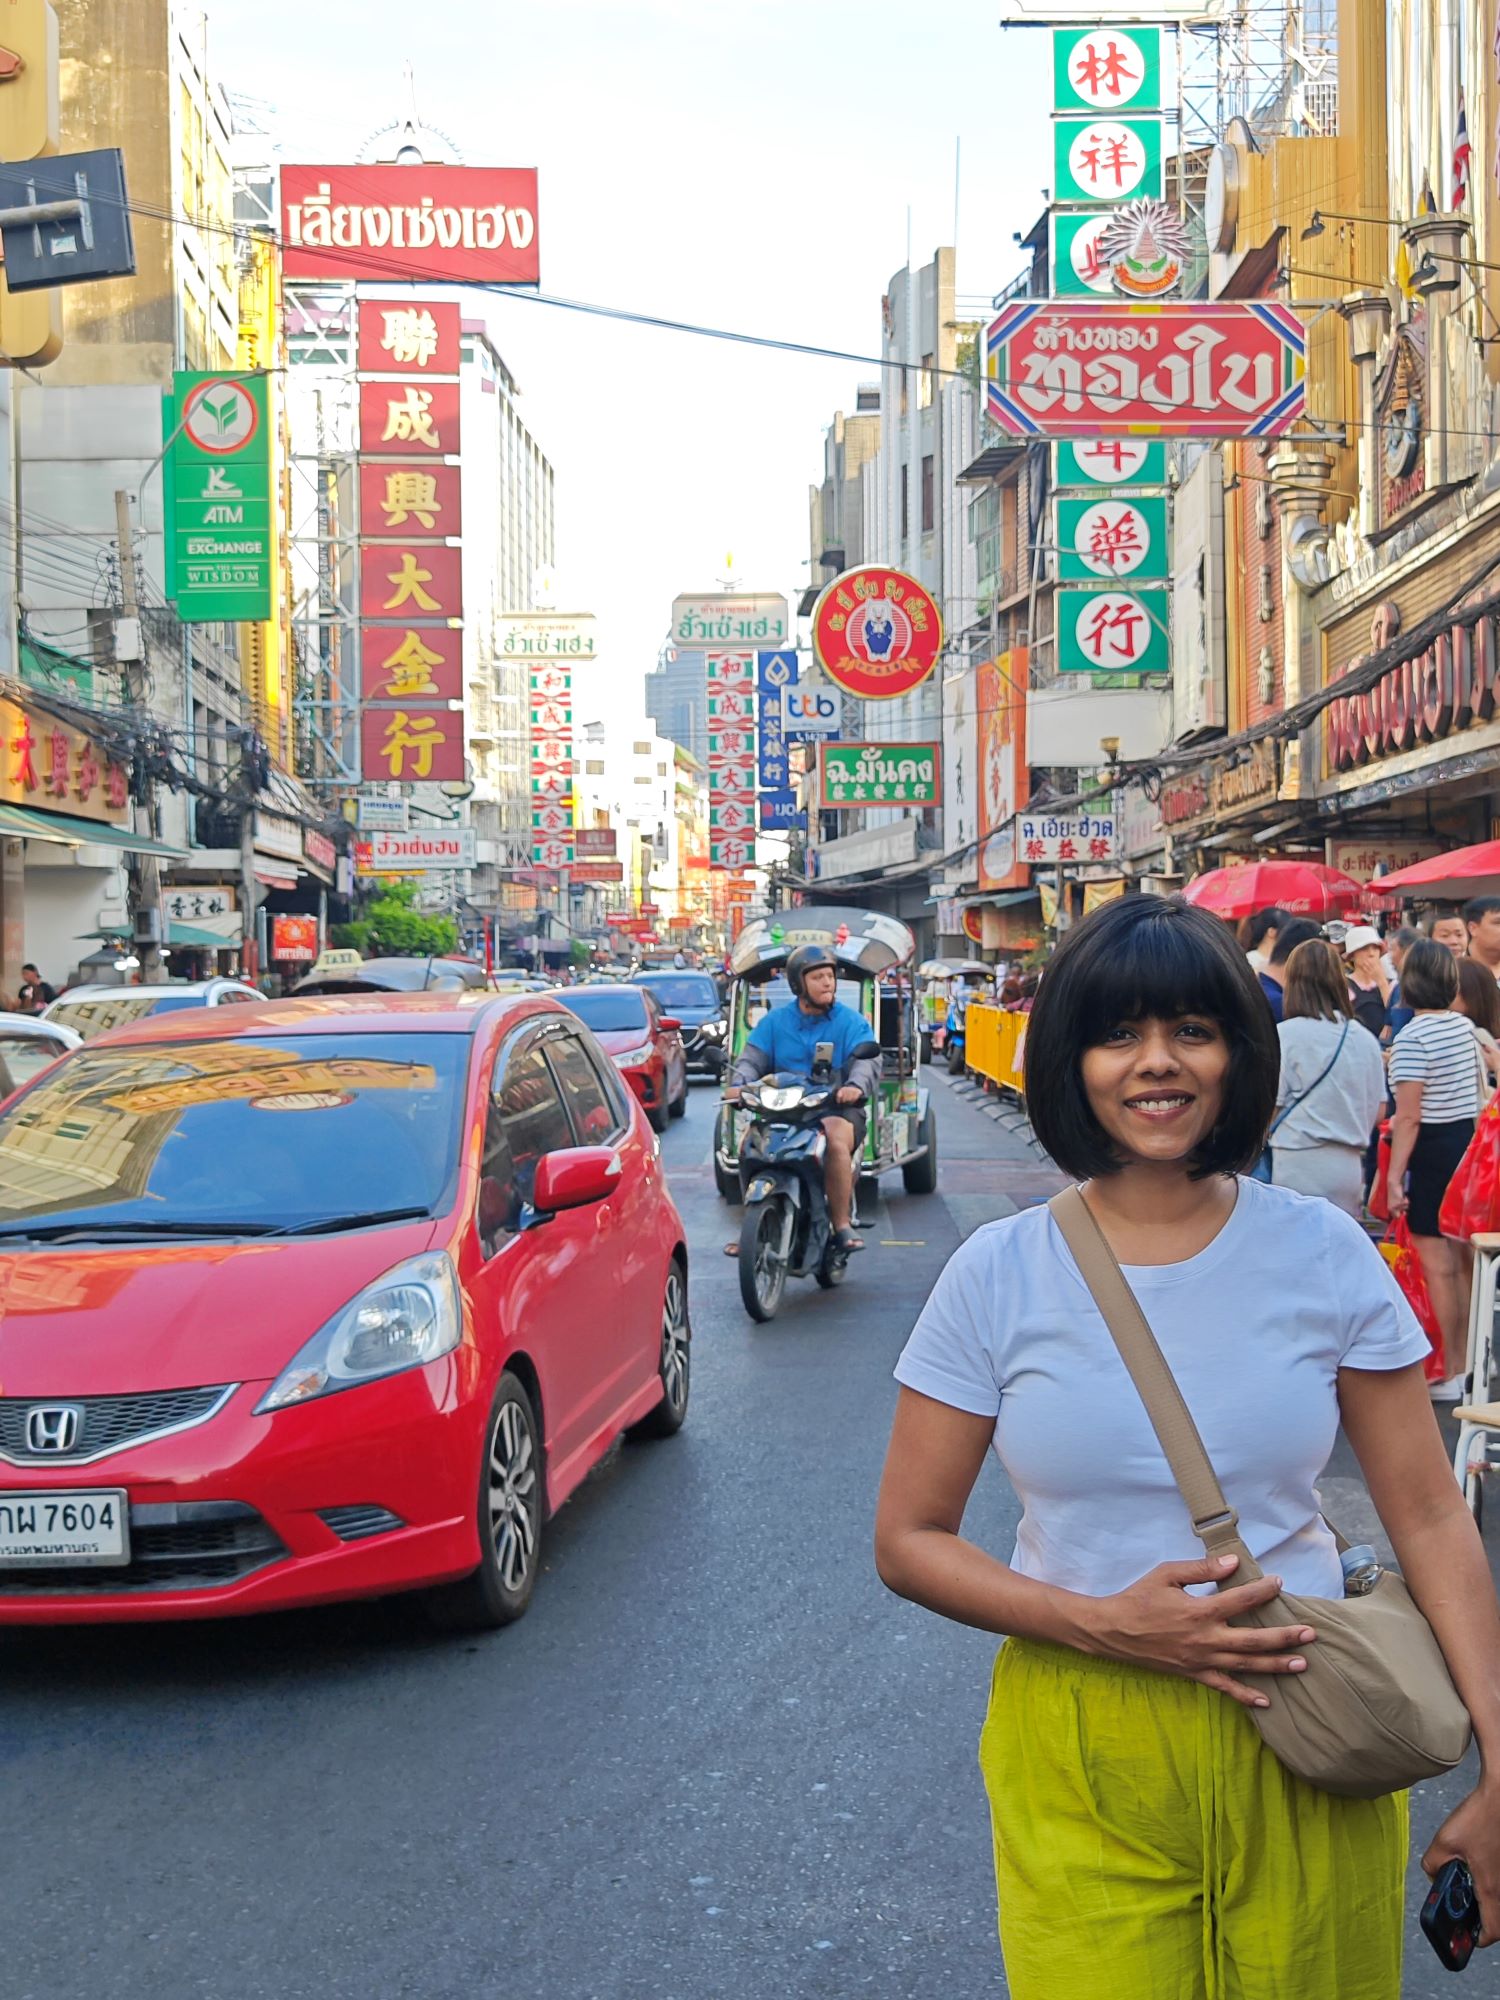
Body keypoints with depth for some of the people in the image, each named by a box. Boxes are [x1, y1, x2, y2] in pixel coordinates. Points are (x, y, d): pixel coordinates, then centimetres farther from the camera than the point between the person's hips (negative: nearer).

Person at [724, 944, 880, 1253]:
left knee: (836, 1140, -35)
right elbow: (752, 1058, 5)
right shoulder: (774, 1021, 14)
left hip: (837, 1109, -3)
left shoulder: (852, 1022, 6)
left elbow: (868, 1060, -7)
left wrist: (856, 1085, -31)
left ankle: (842, 1225, -24)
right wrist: (739, 1085, -18)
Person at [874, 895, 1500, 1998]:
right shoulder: (997, 1276, -6)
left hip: (1306, 1748, 1)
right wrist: (1103, 1626, -16)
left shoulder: (1324, 1255, -4)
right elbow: (909, 1540, -2)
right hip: (1081, 1754, 0)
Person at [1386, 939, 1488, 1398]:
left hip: (1433, 1150, -8)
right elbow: (1481, 1093, 15)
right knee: (1461, 1263, 16)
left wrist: (1394, 1175, -17)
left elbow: (1408, 1117, -19)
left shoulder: (1412, 1037, -16)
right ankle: (1464, 1363, 25)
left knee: (1438, 1268, -1)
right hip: (1471, 1141, 8)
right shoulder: (1465, 1027, 7)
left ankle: (1450, 1376, 4)